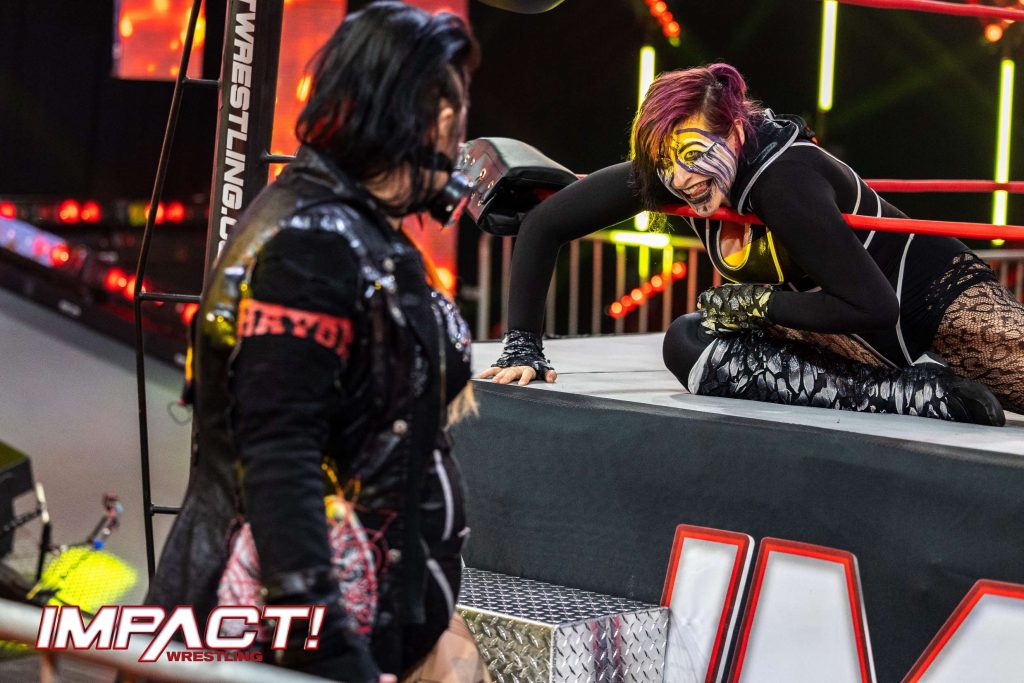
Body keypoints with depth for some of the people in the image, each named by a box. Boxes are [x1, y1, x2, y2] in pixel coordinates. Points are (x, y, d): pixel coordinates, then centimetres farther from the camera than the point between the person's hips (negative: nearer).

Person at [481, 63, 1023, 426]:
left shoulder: (785, 180, -35)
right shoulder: (668, 171, -16)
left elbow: (876, 308, -34)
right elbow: (544, 226, -7)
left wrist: (757, 303, -24)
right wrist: (522, 347, -12)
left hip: (932, 289, -6)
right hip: (855, 334, 6)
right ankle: (924, 399, -24)